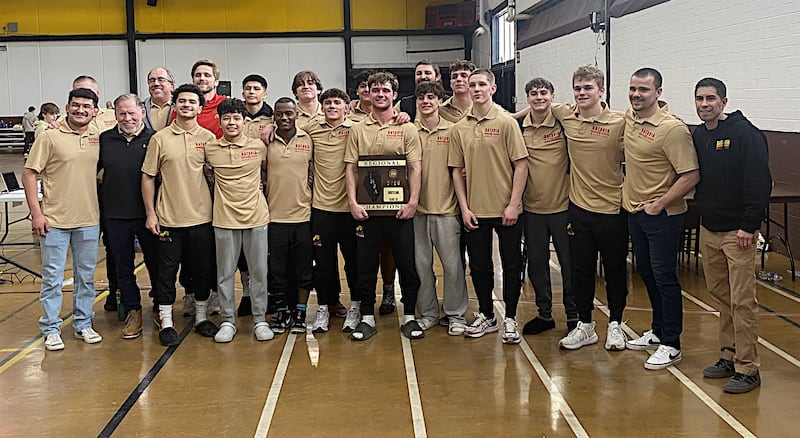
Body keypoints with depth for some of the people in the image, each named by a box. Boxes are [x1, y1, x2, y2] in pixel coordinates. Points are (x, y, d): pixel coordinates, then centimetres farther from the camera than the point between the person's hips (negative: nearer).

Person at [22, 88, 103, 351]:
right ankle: (51, 329, 15)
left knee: (86, 276, 13)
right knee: (52, 277, 4)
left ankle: (83, 324, 26)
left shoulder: (99, 138, 4)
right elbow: (29, 174, -6)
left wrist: (102, 210, 9)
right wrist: (36, 212, -12)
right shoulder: (50, 137, -6)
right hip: (55, 220, -3)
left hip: (89, 220, 4)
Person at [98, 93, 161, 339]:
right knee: (123, 266, 9)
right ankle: (132, 312, 21)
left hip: (147, 214, -2)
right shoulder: (105, 140, 5)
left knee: (155, 263, 9)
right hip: (115, 215, 3)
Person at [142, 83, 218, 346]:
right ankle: (166, 323, 15)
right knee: (167, 271, 4)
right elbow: (148, 177, 2)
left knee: (203, 270, 10)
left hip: (202, 217, 1)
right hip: (169, 217, -1)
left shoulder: (209, 138, 3)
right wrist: (150, 213, -2)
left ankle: (201, 317, 26)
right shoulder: (160, 138, 0)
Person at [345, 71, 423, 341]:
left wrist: (413, 200, -10)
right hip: (366, 209, 2)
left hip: (399, 209, -1)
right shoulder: (358, 129, 8)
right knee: (365, 265, 6)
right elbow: (351, 167, 5)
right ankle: (367, 318, 17)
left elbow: (415, 167, 0)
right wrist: (352, 201, -5)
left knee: (407, 263, 4)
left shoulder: (407, 129, 3)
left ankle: (409, 318, 17)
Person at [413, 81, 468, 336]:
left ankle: (456, 315, 15)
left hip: (446, 208, -2)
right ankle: (428, 313, 22)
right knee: (421, 264, 9)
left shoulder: (452, 130, 1)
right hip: (418, 209, 2)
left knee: (452, 264, 2)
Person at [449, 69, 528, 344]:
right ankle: (486, 316, 27)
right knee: (479, 266, 11)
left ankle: (510, 319, 18)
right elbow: (457, 170, 8)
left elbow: (521, 165, -7)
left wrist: (513, 205, -12)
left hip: (506, 210, -3)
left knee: (511, 266, 5)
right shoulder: (459, 128, 5)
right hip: (475, 211, 3)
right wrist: (464, 208, 1)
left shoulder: (506, 122, -5)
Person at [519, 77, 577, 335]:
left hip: (563, 205, -3)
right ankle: (544, 314, 25)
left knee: (569, 262, 6)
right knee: (536, 263, 11)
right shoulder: (518, 126, 2)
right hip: (532, 207, 3)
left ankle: (574, 315, 19)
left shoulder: (564, 123, -6)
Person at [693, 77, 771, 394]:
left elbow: (760, 183, -16)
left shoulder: (745, 133, -12)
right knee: (721, 296, 14)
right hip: (708, 229, 7)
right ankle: (729, 356, 25)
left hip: (738, 231, -7)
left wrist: (749, 225, -19)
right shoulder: (698, 136, 9)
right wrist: (702, 210, 7)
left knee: (742, 300, -5)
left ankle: (747, 369, 2)